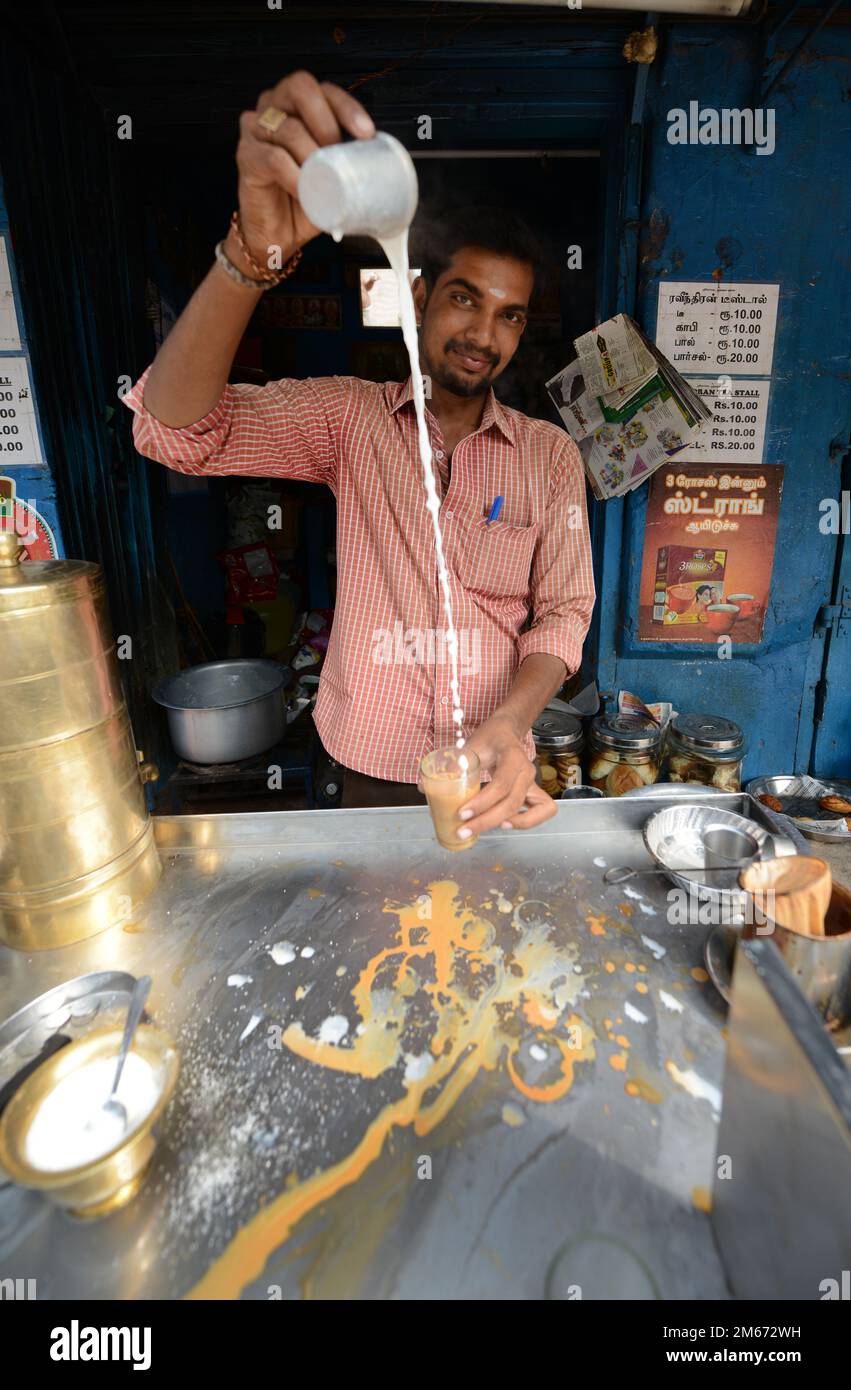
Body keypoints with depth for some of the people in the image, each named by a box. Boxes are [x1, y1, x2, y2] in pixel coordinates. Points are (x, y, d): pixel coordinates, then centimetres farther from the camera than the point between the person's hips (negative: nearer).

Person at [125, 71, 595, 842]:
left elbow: (564, 609, -5)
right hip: (371, 769, 0)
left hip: (488, 773, 1)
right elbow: (175, 426, -18)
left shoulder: (551, 455, -3)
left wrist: (509, 725, -24)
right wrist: (257, 249, -34)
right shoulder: (350, 417, -7)